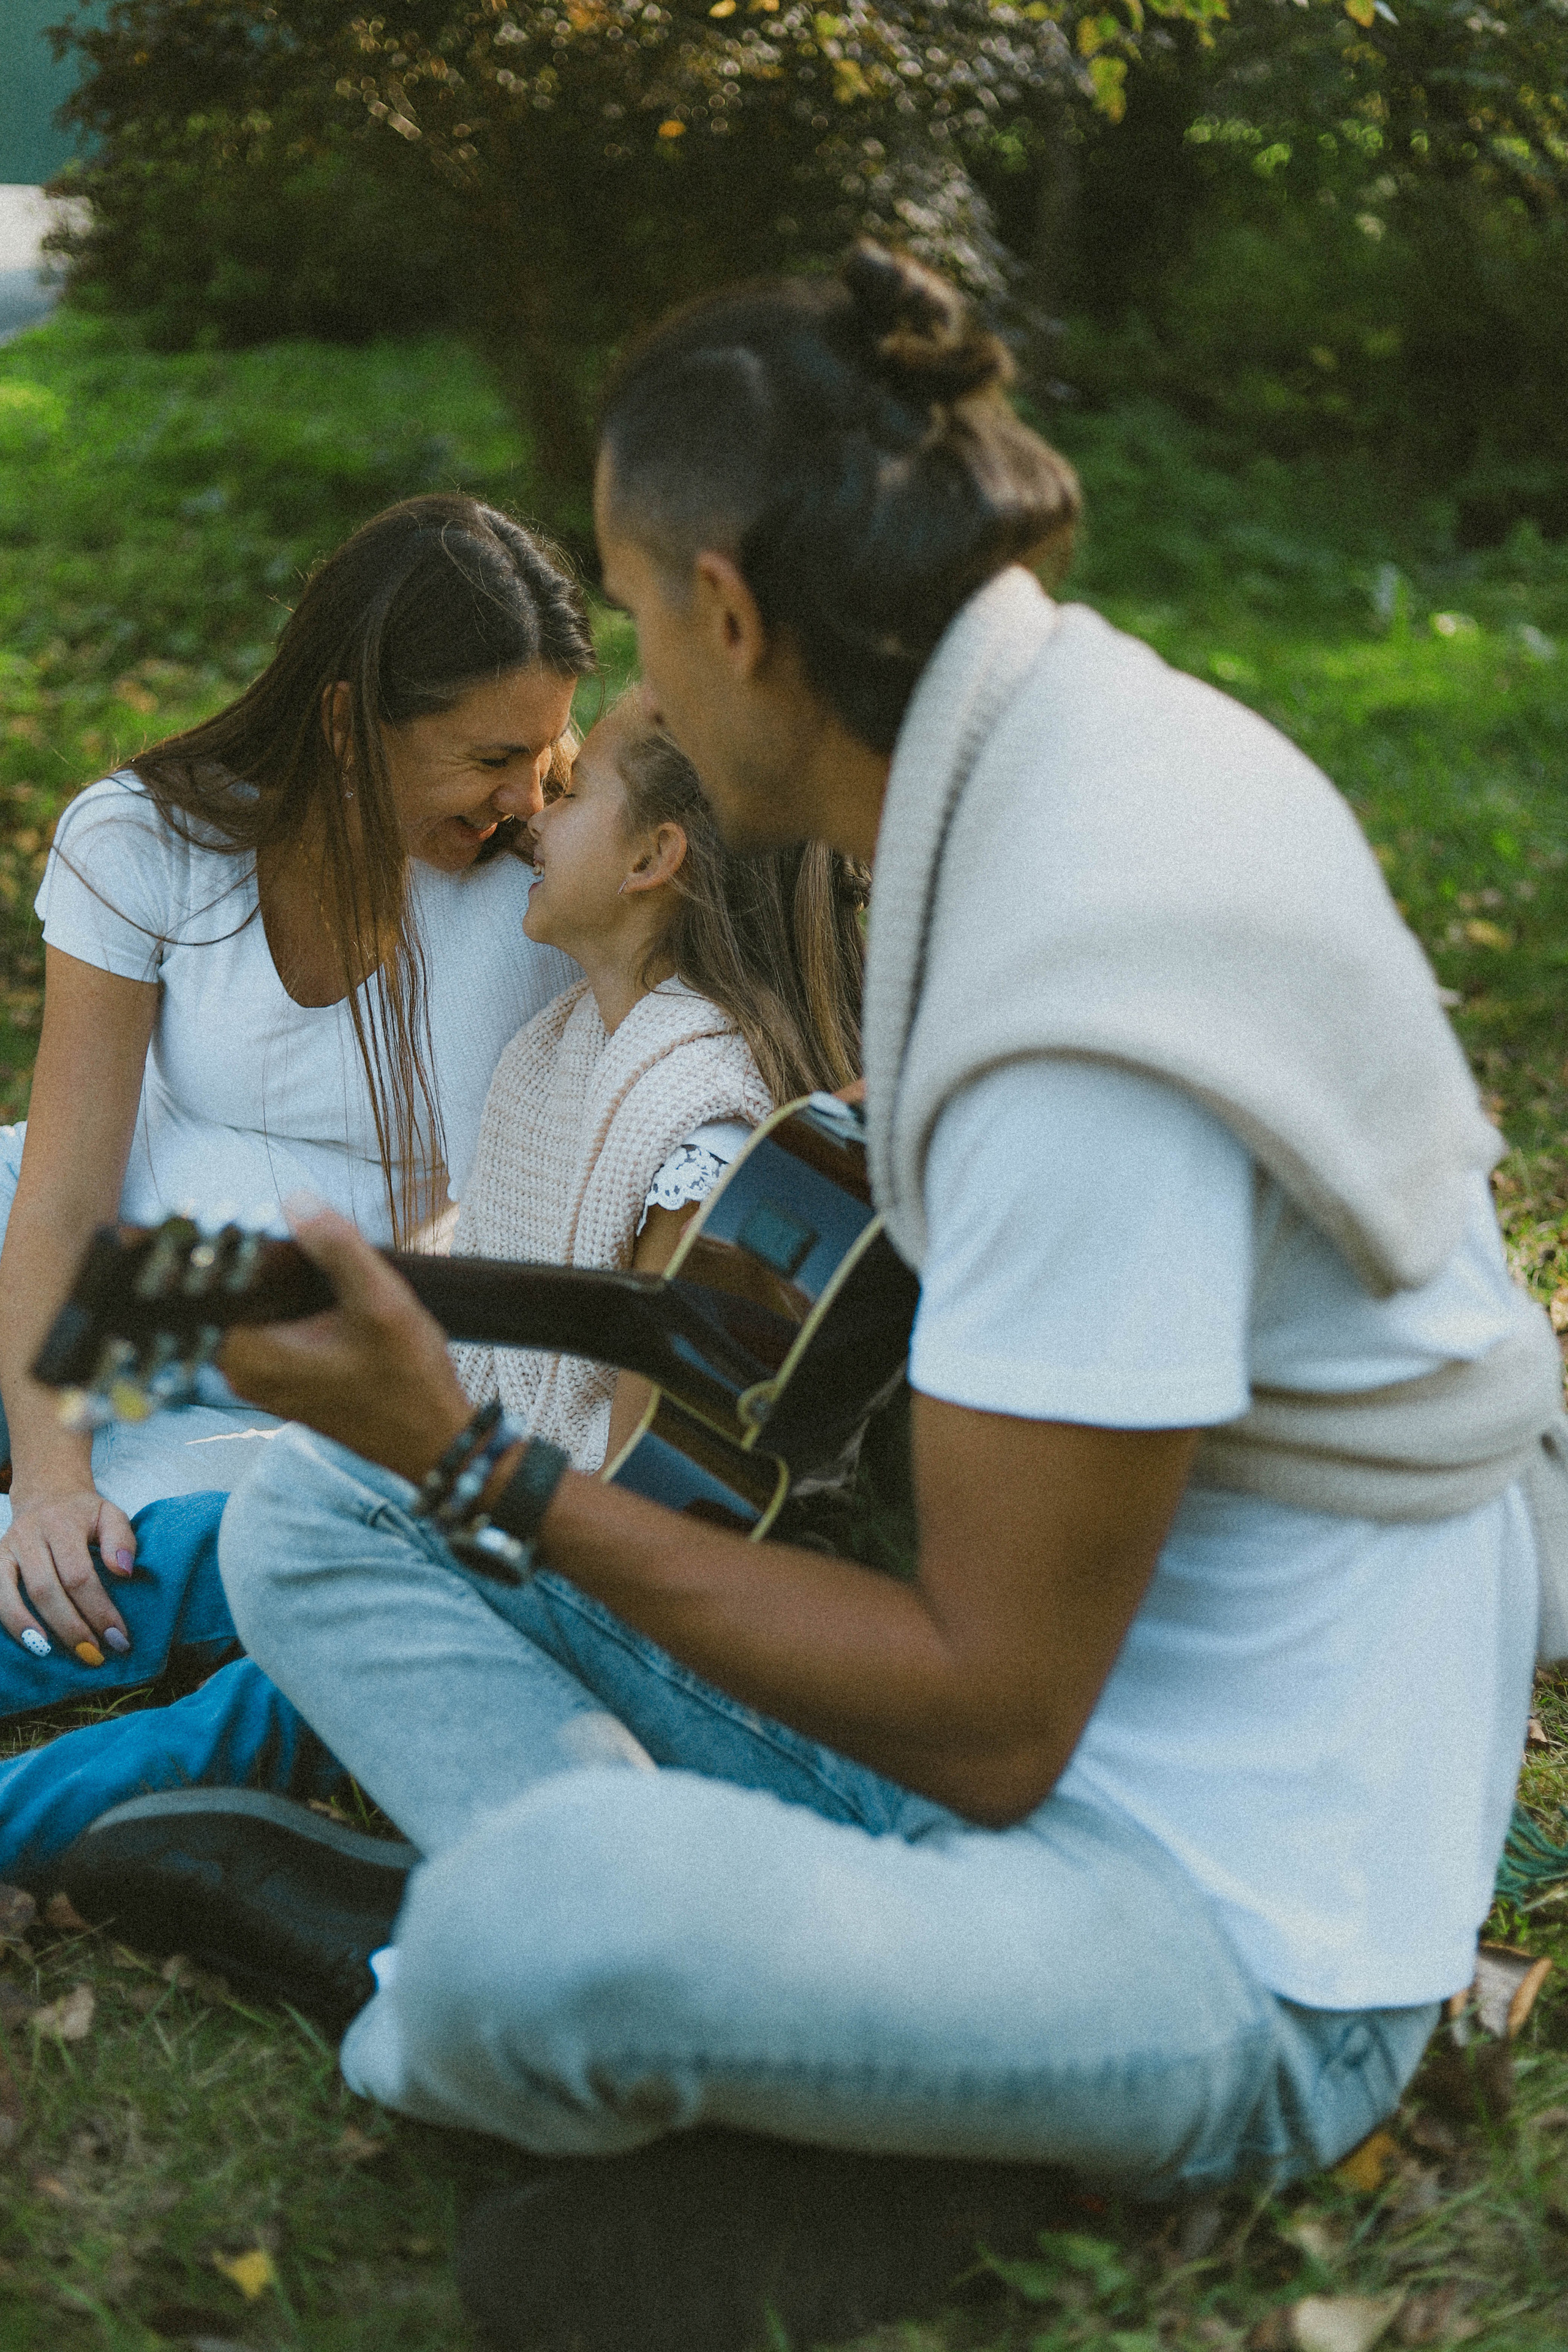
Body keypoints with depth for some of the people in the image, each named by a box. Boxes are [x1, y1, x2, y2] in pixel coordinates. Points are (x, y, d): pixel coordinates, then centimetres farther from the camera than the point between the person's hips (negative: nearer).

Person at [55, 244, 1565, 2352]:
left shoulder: (1087, 1003, -29)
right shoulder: (1087, 728, 1)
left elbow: (989, 1723, -23)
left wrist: (482, 1465, -21)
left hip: (1238, 1938, -9)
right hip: (1044, 1731, 9)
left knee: (529, 1926, -37)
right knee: (308, 1514, 7)